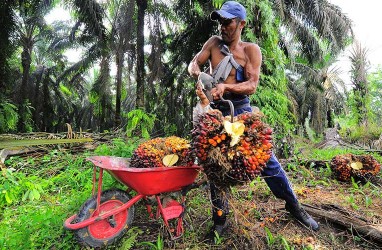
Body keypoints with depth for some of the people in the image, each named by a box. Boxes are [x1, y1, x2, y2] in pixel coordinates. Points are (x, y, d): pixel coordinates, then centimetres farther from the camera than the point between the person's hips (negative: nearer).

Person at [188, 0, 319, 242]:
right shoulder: (214, 42, 10)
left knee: (265, 157, 0)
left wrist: (226, 86, -28)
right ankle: (220, 220, 21)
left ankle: (293, 204, 26)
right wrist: (197, 72, -20)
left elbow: (252, 85, -11)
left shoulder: (251, 50, 0)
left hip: (241, 109, -2)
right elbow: (194, 63, 4)